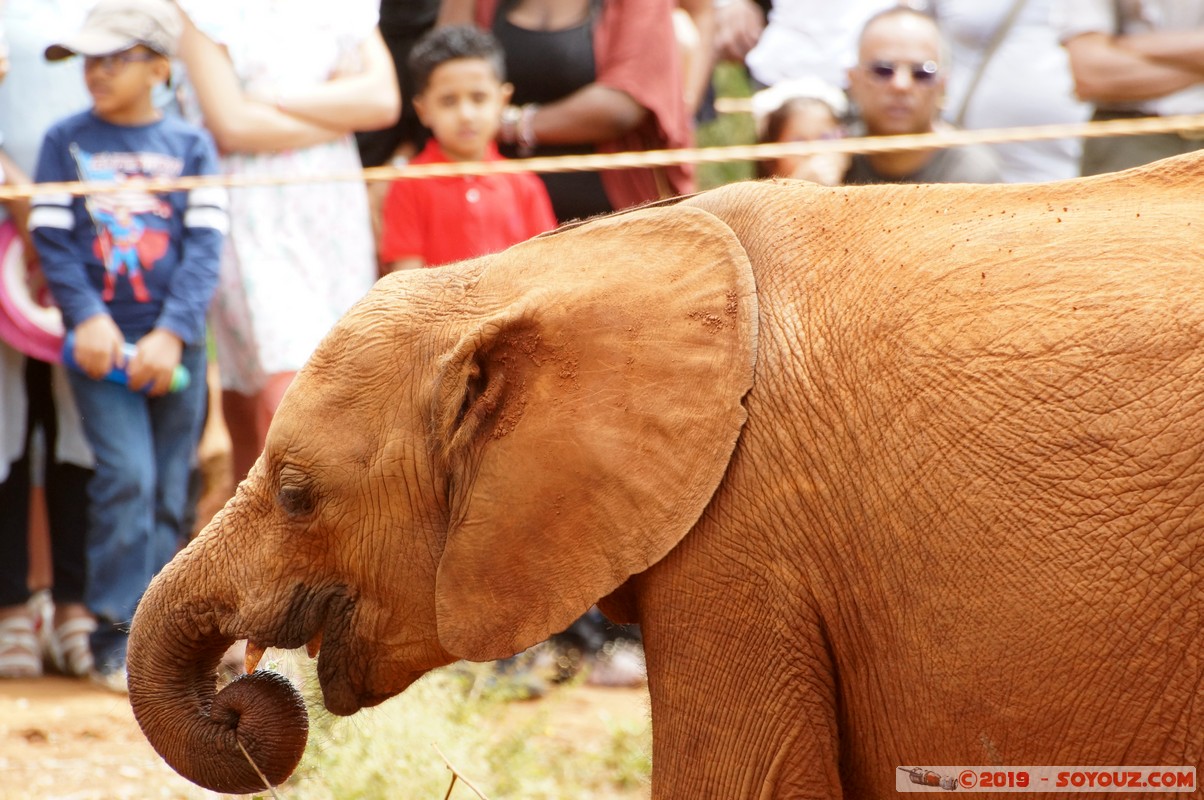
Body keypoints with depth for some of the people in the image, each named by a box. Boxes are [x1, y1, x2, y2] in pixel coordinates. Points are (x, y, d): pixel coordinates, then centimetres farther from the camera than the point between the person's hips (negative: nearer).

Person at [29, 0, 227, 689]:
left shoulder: (191, 146, 6)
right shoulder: (67, 142, 5)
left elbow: (205, 245, -1)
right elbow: (52, 238, 0)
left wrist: (173, 332, -13)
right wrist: (86, 317, -14)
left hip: (175, 348, 2)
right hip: (101, 344, -2)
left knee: (170, 495, 4)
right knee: (127, 476, -15)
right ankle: (115, 638, -9)